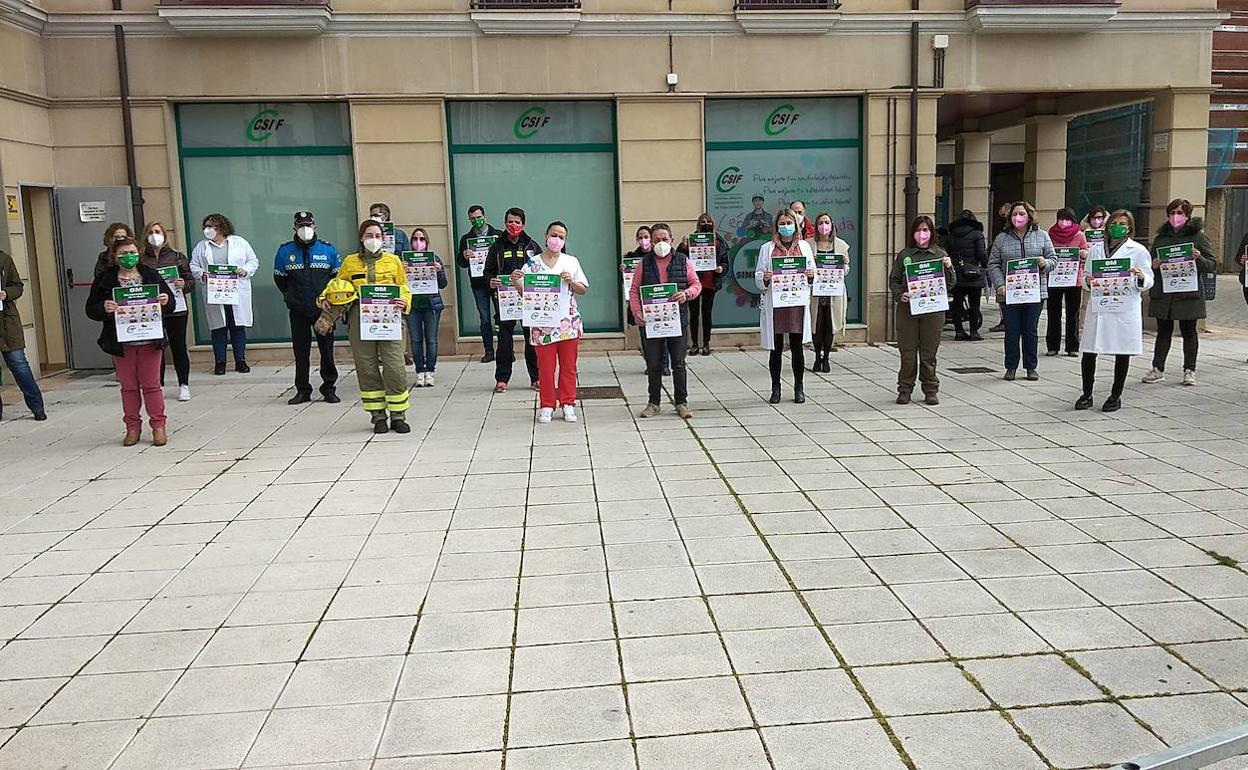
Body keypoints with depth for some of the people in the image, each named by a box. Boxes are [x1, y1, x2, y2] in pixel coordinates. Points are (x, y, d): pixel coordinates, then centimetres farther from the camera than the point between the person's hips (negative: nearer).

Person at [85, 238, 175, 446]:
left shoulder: (151, 275, 4)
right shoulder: (104, 280, 2)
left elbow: (170, 302, 8)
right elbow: (90, 309, 1)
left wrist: (166, 301, -15)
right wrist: (104, 308, -20)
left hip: (149, 341, 0)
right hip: (121, 343, 0)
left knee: (151, 384, 4)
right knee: (128, 386, 9)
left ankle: (158, 426, 11)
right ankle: (133, 427, 18)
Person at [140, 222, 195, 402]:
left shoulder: (177, 257, 4)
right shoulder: (141, 259, 5)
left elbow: (191, 280, 5)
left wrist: (183, 284, -15)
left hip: (176, 308, -1)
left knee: (178, 346, 3)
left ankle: (183, 385, 11)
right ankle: (158, 385, 15)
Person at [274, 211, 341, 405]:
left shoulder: (328, 249, 1)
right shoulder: (285, 251, 2)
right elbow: (279, 278, 14)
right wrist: (290, 296, 11)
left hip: (324, 309, -1)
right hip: (298, 311, 1)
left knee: (327, 349, 3)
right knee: (300, 351, 5)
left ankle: (329, 388, 13)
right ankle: (303, 390, 14)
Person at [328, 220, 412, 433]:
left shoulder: (393, 261, 13)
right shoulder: (350, 262, 13)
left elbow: (404, 288, 13)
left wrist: (404, 301, -7)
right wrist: (325, 298, 1)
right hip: (360, 320, 1)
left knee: (394, 367, -7)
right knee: (367, 368, 2)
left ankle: (398, 415, 5)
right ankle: (378, 415, 13)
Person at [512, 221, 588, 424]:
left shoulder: (572, 262, 8)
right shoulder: (532, 263, 5)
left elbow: (584, 289, 8)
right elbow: (524, 291, 4)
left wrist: (571, 282, -10)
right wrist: (514, 282, -16)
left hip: (568, 322, 1)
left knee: (568, 366, 6)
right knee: (545, 367, 2)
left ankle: (568, 404, 16)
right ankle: (547, 406, 12)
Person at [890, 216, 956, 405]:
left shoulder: (940, 254, 7)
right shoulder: (904, 255, 7)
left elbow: (950, 284, 6)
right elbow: (893, 280, 8)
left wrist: (948, 267, -12)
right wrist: (900, 294, -10)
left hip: (933, 308, 0)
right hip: (907, 307, 0)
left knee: (929, 352, 5)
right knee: (907, 351, 2)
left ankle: (931, 390, 15)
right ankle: (905, 389, 12)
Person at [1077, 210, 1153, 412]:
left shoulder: (1138, 251, 3)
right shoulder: (1096, 249, 12)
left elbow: (1148, 282, 1)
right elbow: (1085, 275, 15)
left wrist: (1141, 278, -21)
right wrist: (1088, 281, -8)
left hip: (1124, 310, -2)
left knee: (1122, 354, 5)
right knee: (1088, 352, -1)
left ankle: (1116, 396, 17)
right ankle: (1087, 395, 12)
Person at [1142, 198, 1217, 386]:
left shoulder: (1198, 236, 1)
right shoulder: (1160, 238, 11)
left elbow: (1212, 265, -1)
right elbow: (1151, 263, 18)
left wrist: (1199, 259, -21)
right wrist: (1154, 266, -5)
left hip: (1188, 294, -3)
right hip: (1162, 295, 3)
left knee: (1188, 332, 5)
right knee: (1163, 331, 8)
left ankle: (1189, 370, 13)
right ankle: (1158, 369, 14)